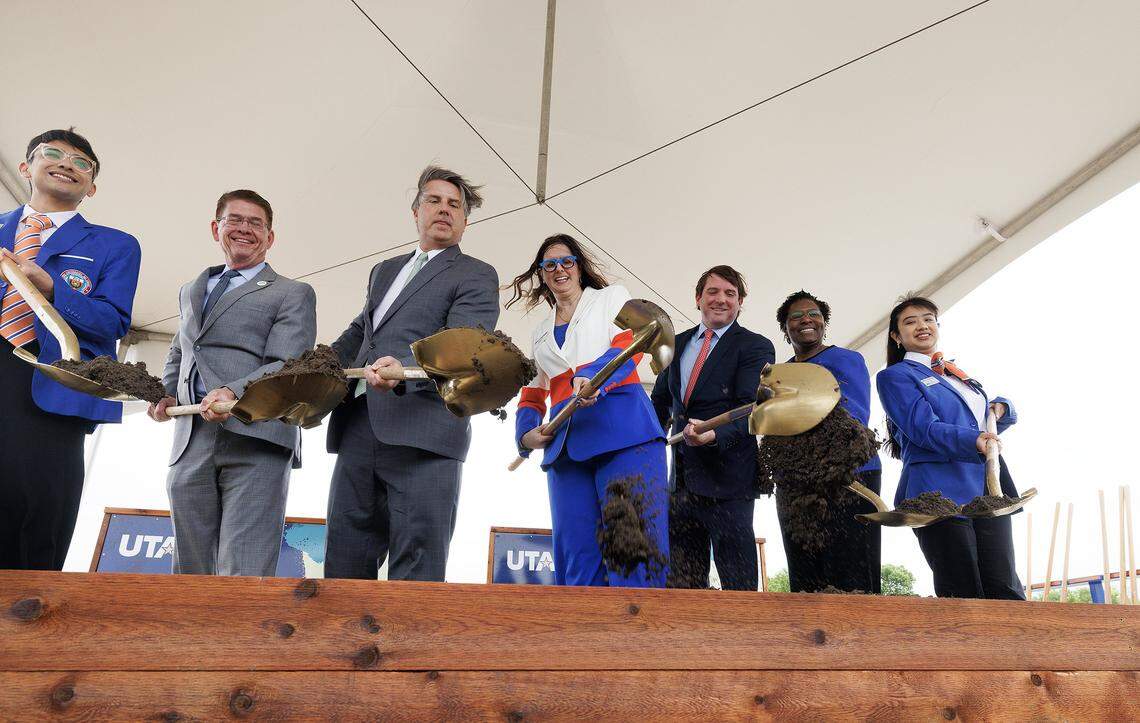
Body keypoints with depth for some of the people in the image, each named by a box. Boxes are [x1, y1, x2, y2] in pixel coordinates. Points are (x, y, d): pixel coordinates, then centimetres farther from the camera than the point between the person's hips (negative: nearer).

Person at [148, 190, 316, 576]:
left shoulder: (293, 294, 7)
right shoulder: (189, 292, 27)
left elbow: (287, 367, -6)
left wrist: (234, 392, -24)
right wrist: (166, 392, 19)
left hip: (255, 442, -6)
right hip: (191, 443, 6)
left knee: (244, 574, -13)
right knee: (190, 570, 8)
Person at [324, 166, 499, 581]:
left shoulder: (476, 275, 7)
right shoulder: (384, 270, 28)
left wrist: (405, 367, -29)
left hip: (422, 433, -6)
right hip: (357, 431, 6)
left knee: (416, 572, -8)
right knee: (344, 568, 6)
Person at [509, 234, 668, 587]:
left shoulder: (611, 297, 18)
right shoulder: (540, 333, 30)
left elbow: (631, 343, -1)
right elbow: (533, 393, 29)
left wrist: (594, 376, -21)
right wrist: (526, 431, 6)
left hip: (622, 429, -4)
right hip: (565, 443, 5)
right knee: (577, 557, -2)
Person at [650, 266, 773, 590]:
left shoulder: (756, 347, -3)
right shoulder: (677, 343, 14)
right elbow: (661, 400, 23)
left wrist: (715, 435, -33)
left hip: (726, 477, -6)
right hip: (681, 476, 6)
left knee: (738, 584, 0)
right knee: (681, 580, 11)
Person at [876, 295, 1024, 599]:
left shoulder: (958, 374, 25)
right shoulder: (894, 376, 3)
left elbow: (988, 419, 31)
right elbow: (924, 429, -11)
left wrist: (1000, 407, 7)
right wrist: (972, 442, -28)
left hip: (988, 490, 6)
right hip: (940, 492, -6)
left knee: (1005, 591, -2)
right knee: (964, 597, -8)